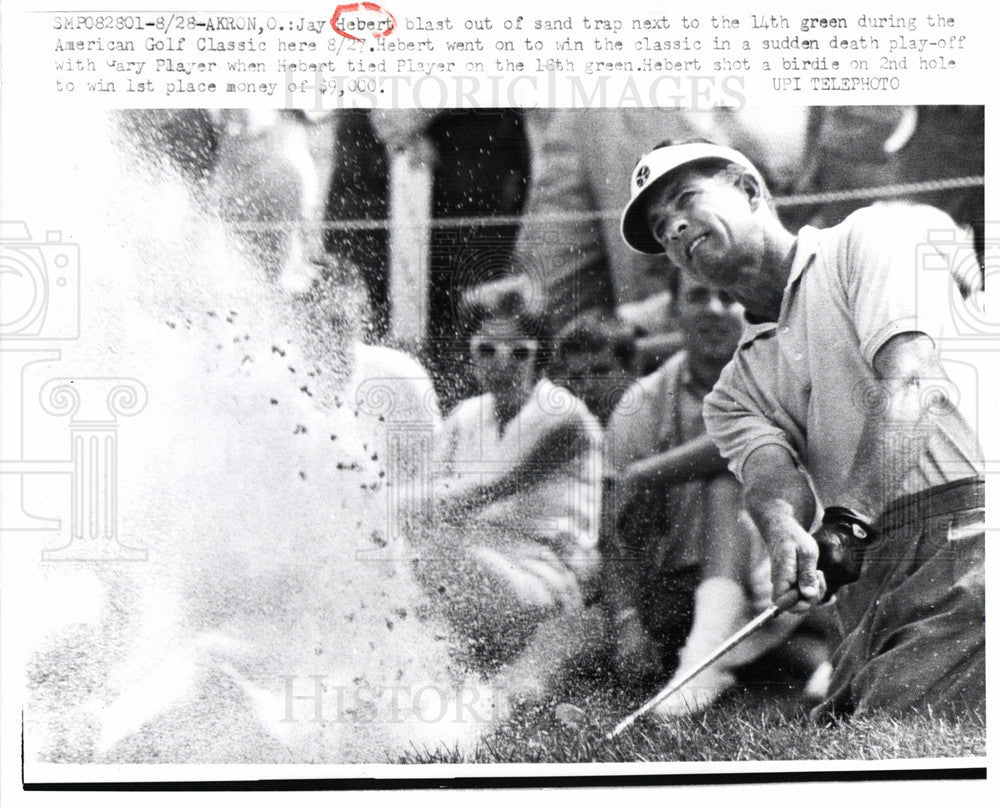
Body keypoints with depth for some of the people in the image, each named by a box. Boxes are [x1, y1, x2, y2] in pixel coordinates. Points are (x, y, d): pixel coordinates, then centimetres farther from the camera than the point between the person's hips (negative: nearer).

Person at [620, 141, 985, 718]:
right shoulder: (735, 391, 25)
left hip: (962, 524, -5)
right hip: (869, 584, 6)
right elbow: (773, 476, 4)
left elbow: (910, 380, -7)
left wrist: (847, 520, -21)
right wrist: (786, 531, -21)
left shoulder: (872, 236, 10)